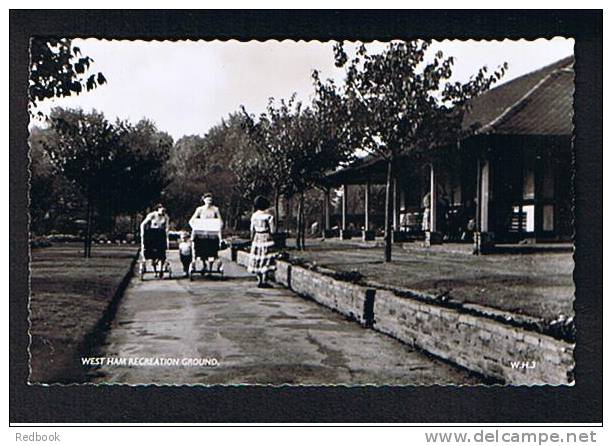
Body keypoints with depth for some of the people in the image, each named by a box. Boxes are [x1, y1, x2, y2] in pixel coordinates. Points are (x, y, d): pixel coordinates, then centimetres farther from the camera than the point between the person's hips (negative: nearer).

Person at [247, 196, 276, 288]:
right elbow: (272, 230, -10)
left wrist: (252, 239, 17)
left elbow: (252, 229, 8)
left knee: (257, 259, 11)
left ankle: (259, 281, 14)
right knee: (266, 260, -2)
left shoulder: (254, 215, 2)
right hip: (266, 238, -5)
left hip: (257, 238, 5)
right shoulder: (269, 216, -11)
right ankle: (264, 281, -3)